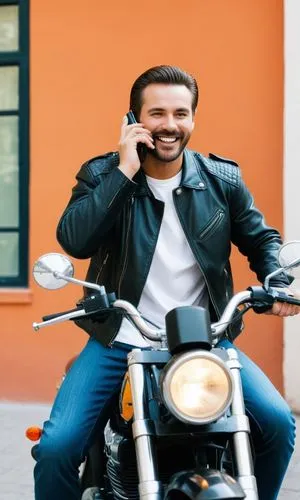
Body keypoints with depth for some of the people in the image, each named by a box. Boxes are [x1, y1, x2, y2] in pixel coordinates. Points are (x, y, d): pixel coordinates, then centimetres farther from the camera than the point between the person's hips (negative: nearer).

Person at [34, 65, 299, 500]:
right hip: (118, 341, -1)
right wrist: (124, 171, -19)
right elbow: (74, 241, -18)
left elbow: (260, 239, 16)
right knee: (56, 447, -16)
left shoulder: (223, 180, 3)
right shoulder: (102, 175, -2)